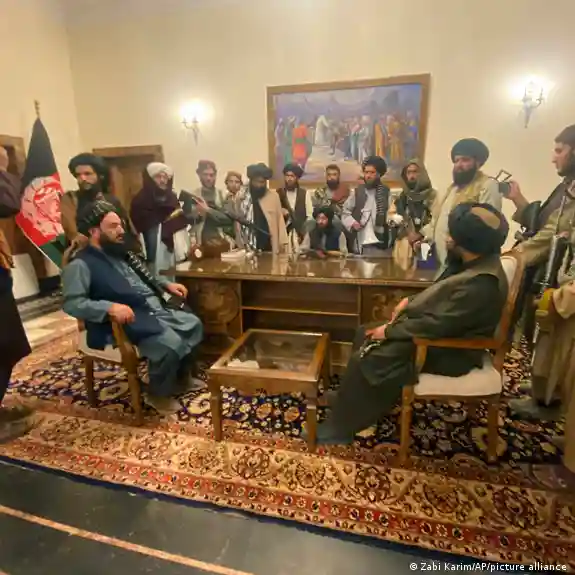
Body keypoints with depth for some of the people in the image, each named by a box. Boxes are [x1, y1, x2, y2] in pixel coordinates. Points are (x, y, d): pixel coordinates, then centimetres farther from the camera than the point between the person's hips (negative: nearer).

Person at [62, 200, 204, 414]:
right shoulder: (81, 265, -10)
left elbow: (144, 278, 28)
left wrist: (167, 284, 13)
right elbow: (72, 303, -20)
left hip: (156, 309, 9)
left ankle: (182, 377, 22)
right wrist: (110, 307, -33)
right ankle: (158, 394, -1)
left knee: (193, 324, 5)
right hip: (128, 321, -9)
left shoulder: (120, 253, 16)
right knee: (170, 343, -28)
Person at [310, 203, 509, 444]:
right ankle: (351, 398, 20)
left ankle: (339, 428, 1)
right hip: (442, 331, 10)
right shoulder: (474, 262, 3)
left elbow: (438, 325, -30)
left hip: (449, 349, -10)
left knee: (365, 360, -17)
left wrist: (389, 331, -20)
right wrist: (412, 300, 1)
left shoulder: (481, 284, -29)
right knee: (365, 333, 7)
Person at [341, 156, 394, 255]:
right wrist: (352, 222, -6)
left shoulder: (386, 192, 6)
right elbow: (345, 212, 11)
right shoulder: (357, 192, 8)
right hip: (362, 243, 1)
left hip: (381, 243, -1)